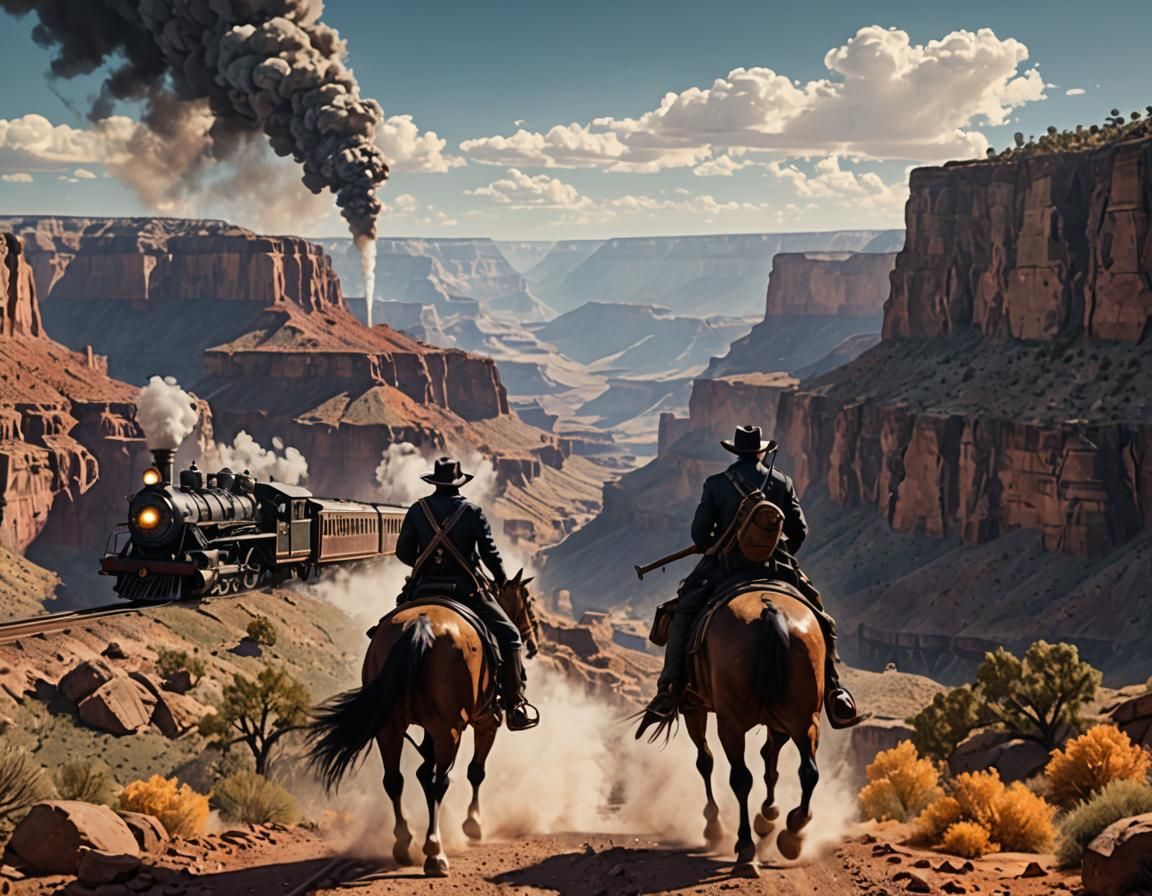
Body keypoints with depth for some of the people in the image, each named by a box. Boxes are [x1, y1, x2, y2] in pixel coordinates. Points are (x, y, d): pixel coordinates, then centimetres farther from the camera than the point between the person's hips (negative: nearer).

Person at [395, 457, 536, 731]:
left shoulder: (417, 510, 3)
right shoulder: (472, 512, -3)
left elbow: (403, 552, 5)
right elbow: (490, 553, -4)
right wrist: (502, 581, 14)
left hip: (423, 591, 2)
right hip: (464, 590, -2)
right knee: (508, 636, 5)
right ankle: (515, 707, -4)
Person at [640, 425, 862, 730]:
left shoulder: (716, 484, 0)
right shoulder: (783, 483, 5)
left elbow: (699, 533, -2)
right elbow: (800, 531, 5)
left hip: (726, 569, -1)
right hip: (778, 570, 1)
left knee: (681, 616, 11)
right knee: (821, 623, 16)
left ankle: (668, 693, -3)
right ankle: (832, 690, 3)